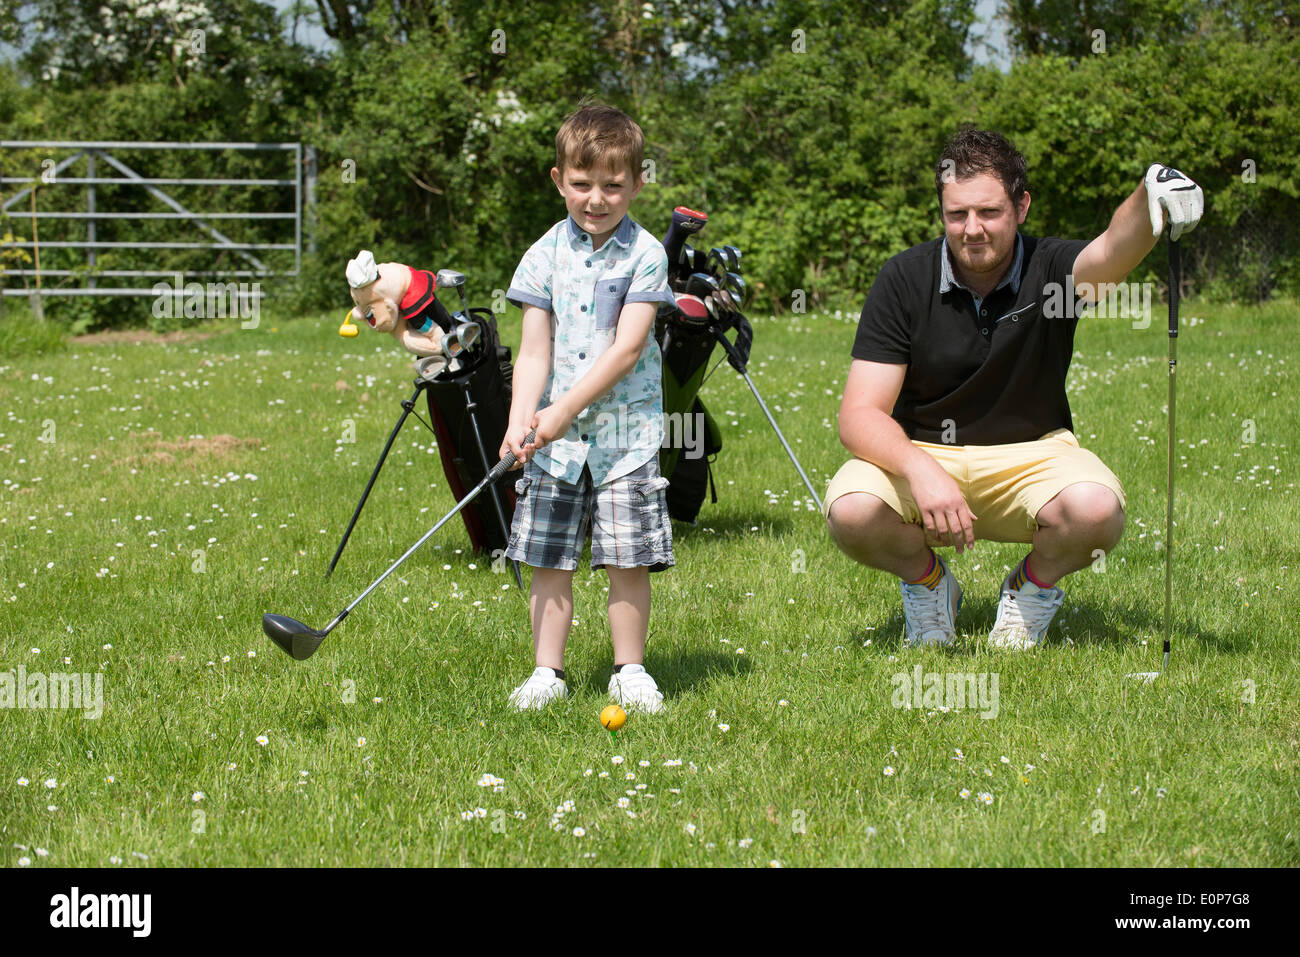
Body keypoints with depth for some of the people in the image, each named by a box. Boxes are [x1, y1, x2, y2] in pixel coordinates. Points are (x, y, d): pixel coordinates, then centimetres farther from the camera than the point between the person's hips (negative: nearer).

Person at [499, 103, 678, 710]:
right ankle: (547, 672, 13)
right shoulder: (546, 255, 4)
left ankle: (630, 671, 12)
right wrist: (520, 420, -14)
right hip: (553, 433, 3)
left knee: (628, 560, -2)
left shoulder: (644, 255, -5)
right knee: (550, 559, 4)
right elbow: (534, 351, 2)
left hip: (625, 428, -2)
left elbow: (627, 347, -12)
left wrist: (563, 411, -18)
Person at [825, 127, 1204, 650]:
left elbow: (1111, 251, -37)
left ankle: (1033, 587, 3)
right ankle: (926, 581, 4)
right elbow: (860, 414, -16)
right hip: (920, 451, 0)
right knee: (850, 511, -32)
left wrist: (1150, 200, -61)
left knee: (1095, 508, -33)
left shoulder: (1051, 270, -11)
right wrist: (921, 471, -37)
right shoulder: (903, 281, -11)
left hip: (1031, 453, 0)